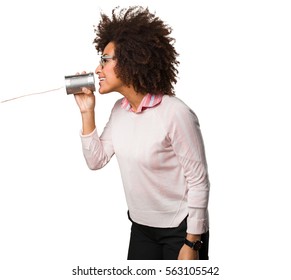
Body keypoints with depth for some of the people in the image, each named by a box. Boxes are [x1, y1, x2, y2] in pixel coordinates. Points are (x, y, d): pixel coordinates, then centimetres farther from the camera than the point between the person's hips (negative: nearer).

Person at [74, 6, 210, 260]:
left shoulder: (175, 113, -23)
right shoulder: (119, 110, 0)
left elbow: (198, 181, -18)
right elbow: (96, 161, 4)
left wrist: (192, 244, -15)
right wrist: (87, 112, -6)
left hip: (181, 229, -6)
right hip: (141, 227, 6)